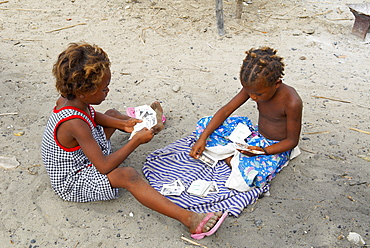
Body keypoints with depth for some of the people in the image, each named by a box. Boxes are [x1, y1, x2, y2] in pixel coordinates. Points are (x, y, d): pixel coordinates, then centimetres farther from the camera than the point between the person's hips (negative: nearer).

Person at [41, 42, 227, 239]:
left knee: (112, 114, 19)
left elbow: (93, 116, 11)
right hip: (73, 184, -10)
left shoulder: (68, 99, -11)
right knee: (128, 175, -35)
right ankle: (189, 219, -45)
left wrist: (123, 124, -2)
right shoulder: (75, 124, -37)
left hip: (81, 156, 10)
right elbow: (104, 166, -36)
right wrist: (136, 141, -29)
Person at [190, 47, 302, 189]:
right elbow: (226, 110, -10)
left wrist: (262, 151, -33)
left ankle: (236, 162, -9)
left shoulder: (292, 102, -29)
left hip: (276, 146, -6)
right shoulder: (254, 87, -14)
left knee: (252, 175, -40)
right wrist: (202, 138, -17)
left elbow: (292, 141, -18)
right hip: (256, 135, 6)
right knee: (204, 124, -5)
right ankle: (231, 157, -16)